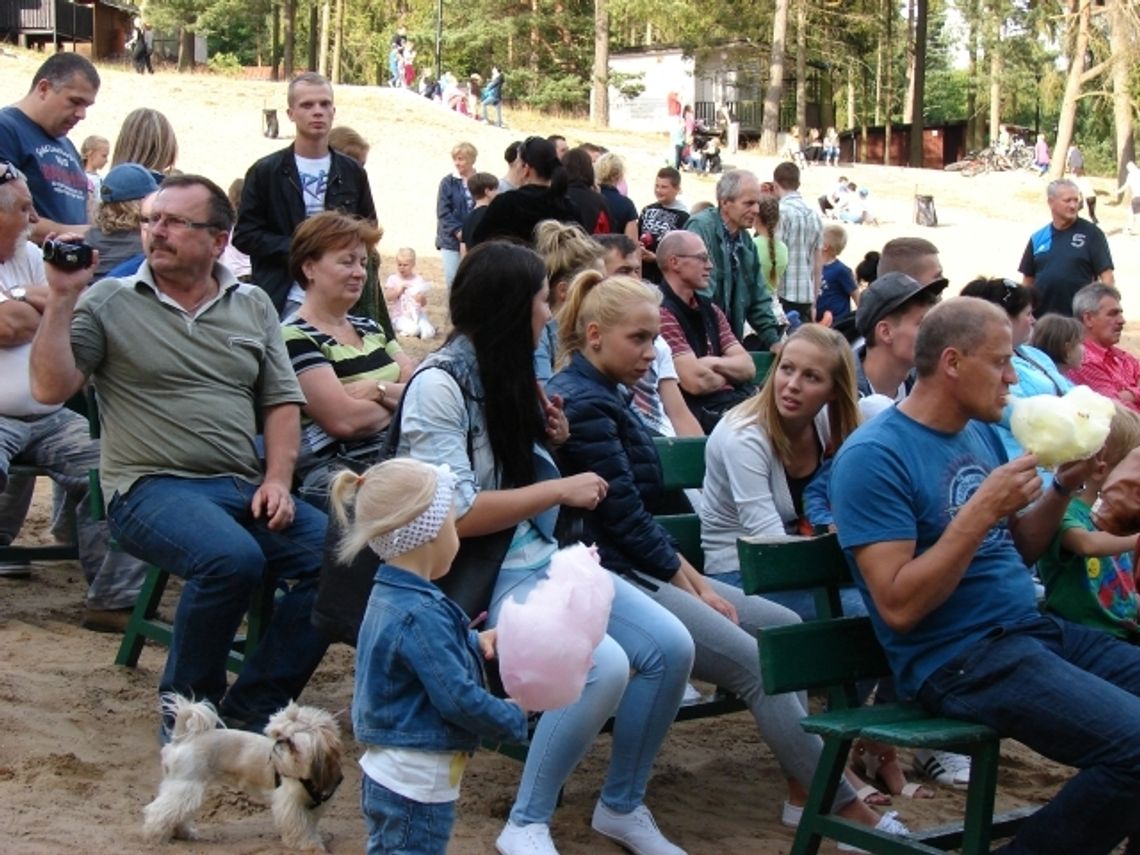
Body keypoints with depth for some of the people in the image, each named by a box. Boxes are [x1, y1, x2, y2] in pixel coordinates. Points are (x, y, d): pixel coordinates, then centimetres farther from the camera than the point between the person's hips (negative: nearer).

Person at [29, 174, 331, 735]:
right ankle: (188, 708, -9)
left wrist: (277, 481, 0)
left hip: (243, 489, 5)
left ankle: (252, 707, -7)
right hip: (151, 488, -5)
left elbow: (282, 402, 14)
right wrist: (62, 298, -11)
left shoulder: (253, 306, 15)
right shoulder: (108, 302, 4)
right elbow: (50, 388, -5)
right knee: (232, 557, -35)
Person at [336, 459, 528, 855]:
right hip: (417, 781, -10)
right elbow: (460, 699, -24)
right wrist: (515, 719, -9)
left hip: (390, 771, 10)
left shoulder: (390, 596, 6)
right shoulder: (421, 615, -25)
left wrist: (475, 642, 9)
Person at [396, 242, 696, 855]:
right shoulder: (439, 385, -15)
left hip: (541, 557, 8)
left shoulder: (508, 376, 11)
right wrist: (561, 490, -16)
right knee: (604, 665, -29)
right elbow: (456, 515, -20)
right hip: (482, 577, -8)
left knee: (670, 645, -8)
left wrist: (550, 442, 3)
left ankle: (622, 805, 10)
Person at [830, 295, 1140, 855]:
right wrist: (981, 510, -22)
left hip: (1031, 631, 9)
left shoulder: (981, 433, 13)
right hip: (959, 659, -9)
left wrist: (1063, 488, 4)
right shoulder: (875, 456, -13)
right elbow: (899, 607, -19)